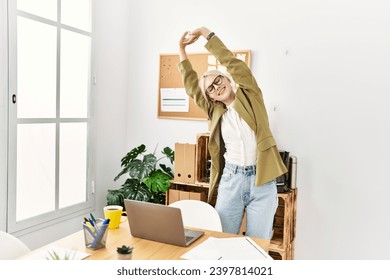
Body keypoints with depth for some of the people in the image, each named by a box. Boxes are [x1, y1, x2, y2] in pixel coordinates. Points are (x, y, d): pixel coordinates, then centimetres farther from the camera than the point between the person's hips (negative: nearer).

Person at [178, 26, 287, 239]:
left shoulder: (249, 96, 5)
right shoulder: (215, 111, 12)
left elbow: (232, 62, -1)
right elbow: (192, 86, 15)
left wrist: (206, 33, 2)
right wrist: (182, 50, 15)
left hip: (262, 181, -2)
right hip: (231, 180, 3)